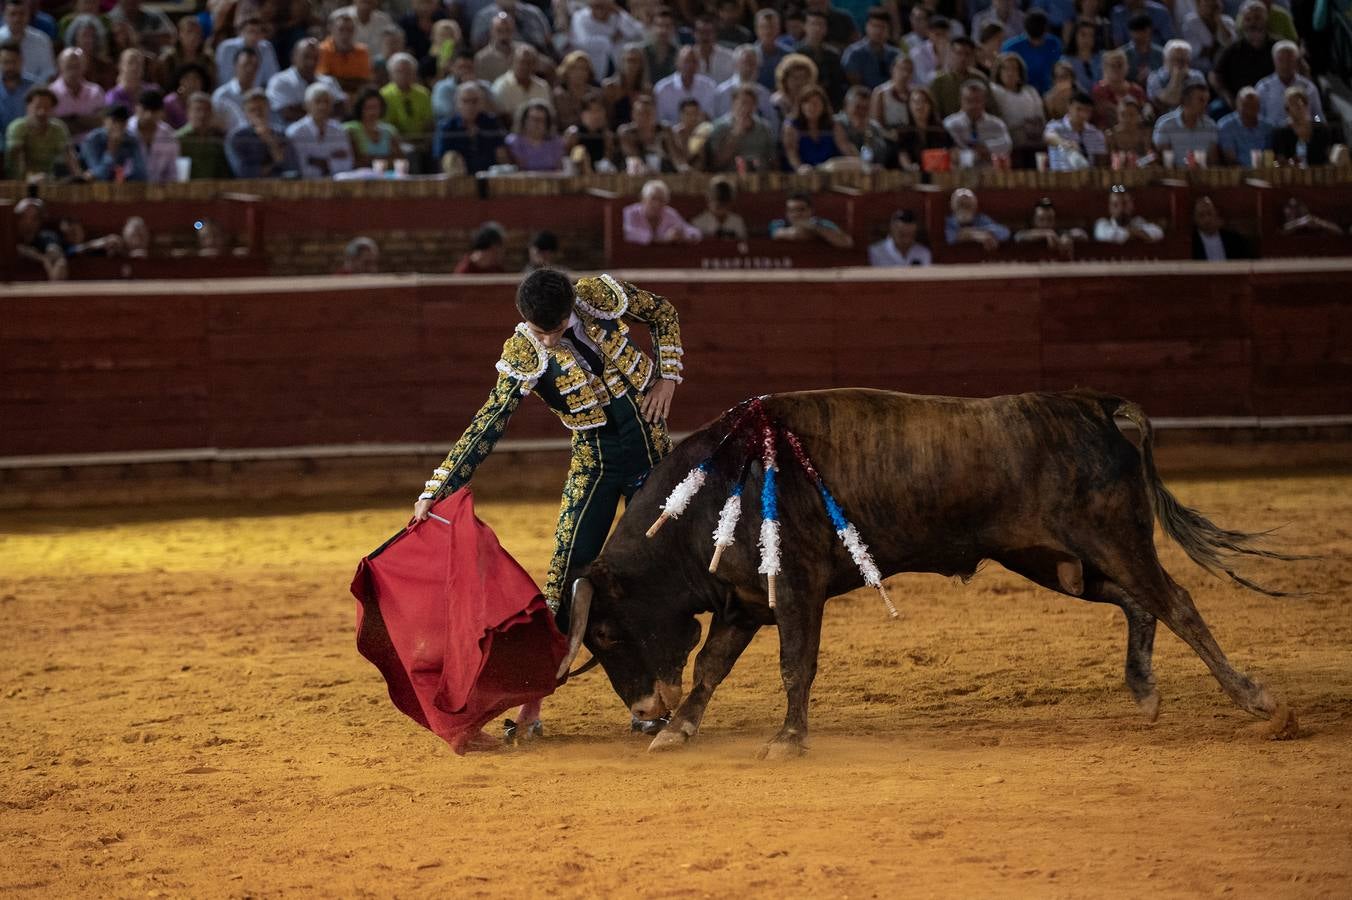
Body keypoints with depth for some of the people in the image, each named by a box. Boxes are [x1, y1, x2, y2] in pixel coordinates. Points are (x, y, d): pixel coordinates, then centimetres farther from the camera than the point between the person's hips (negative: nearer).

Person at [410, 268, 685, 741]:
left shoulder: (600, 295, -13)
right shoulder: (522, 355, -16)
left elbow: (662, 313, 6)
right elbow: (487, 425, -17)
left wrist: (667, 377, -5)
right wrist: (436, 491, -23)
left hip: (651, 446, 2)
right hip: (595, 459, -2)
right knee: (568, 574, -11)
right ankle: (532, 704, -8)